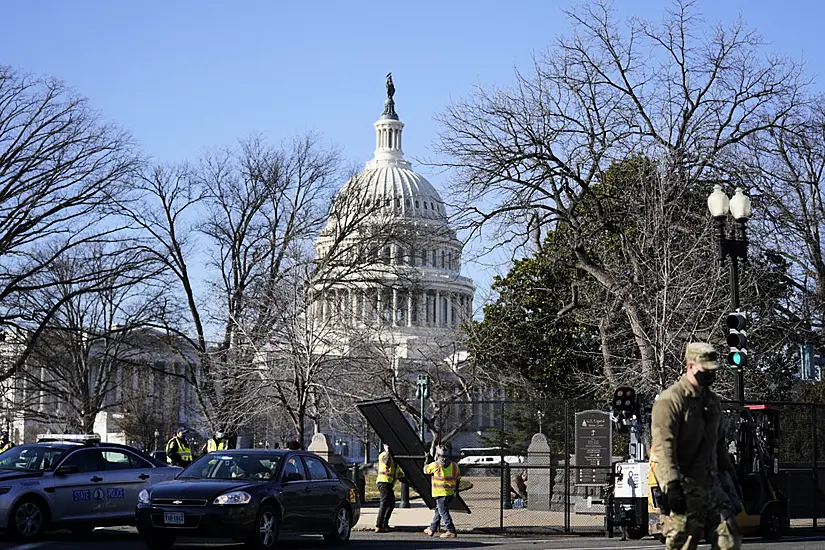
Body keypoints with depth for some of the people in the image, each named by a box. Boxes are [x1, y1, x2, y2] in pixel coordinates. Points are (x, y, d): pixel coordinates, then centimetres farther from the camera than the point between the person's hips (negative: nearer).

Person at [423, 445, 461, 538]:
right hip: (450, 493, 7)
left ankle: (451, 531, -12)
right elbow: (458, 478, 14)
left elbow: (426, 469, 9)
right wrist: (455, 490, 24)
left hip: (440, 493, -7)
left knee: (443, 512, -5)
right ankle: (432, 529, 30)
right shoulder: (453, 465, 7)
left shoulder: (435, 465, -9)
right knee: (438, 510, 20)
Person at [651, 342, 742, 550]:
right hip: (685, 489, -8)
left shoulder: (713, 401, 17)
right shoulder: (671, 400, -11)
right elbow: (663, 447, -19)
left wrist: (731, 476, 23)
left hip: (712, 485, 8)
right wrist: (672, 486, -26)